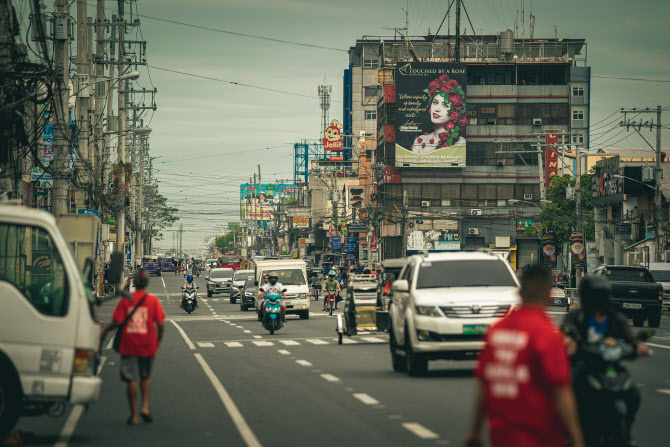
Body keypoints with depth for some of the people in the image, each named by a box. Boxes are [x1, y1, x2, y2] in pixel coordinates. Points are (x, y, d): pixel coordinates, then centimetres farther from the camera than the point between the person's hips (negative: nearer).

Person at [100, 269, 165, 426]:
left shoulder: (125, 300, -4)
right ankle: (145, 406, 3)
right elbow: (160, 323, -7)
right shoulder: (153, 300, -4)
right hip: (148, 346, 1)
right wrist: (159, 338, 10)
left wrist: (105, 331, 10)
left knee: (131, 379, 3)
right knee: (146, 377, 20)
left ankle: (133, 415, 3)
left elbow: (117, 322, -8)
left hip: (129, 346, -1)